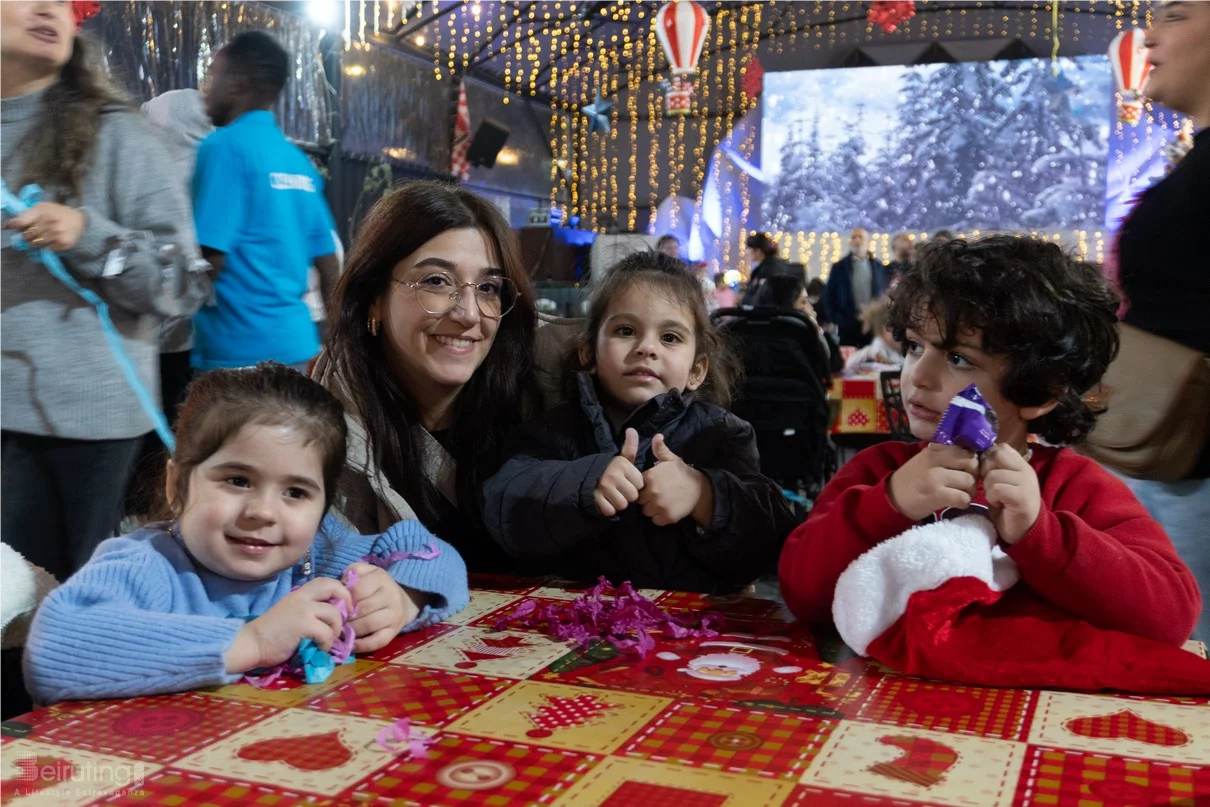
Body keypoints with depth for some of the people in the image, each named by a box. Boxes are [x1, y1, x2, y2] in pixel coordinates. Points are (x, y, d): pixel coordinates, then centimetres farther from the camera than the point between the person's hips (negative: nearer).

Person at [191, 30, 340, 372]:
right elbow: (330, 267, 14)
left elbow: (209, 260, -17)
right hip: (296, 342, 8)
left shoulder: (225, 146, -9)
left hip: (241, 351, -7)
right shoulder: (298, 160, 12)